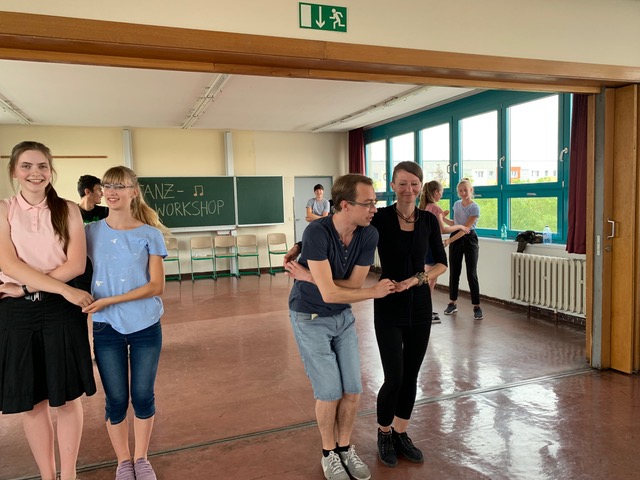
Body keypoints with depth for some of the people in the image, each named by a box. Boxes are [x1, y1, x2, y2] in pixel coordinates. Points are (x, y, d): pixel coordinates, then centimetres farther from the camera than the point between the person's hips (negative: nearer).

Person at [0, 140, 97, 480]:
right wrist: (64, 289, -18)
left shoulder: (67, 210, 2)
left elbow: (76, 265, -7)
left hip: (61, 311, 0)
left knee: (66, 398, 6)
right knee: (31, 402, 11)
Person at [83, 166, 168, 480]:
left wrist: (110, 300, -18)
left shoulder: (150, 234, -5)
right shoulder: (91, 232, 0)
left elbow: (156, 286, -10)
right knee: (116, 400, 8)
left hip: (146, 327, -1)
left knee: (143, 396, 8)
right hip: (107, 328, 1)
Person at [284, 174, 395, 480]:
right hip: (310, 319, -5)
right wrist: (375, 292, -21)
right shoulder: (317, 232, -30)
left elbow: (353, 285, -12)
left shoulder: (369, 234, -15)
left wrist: (308, 277, -20)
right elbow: (329, 293, -31)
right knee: (330, 391, -1)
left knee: (353, 389, 6)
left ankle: (345, 448, 30)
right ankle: (329, 454, 25)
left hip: (343, 316, 5)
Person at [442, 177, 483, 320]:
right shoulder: (456, 204, 5)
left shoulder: (475, 207, -14)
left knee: (471, 274, -5)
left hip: (469, 239, -5)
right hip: (456, 239, 5)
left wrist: (449, 241, -29)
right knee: (454, 272, 8)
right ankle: (452, 303, 18)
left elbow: (465, 228, -22)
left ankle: (476, 307, 3)